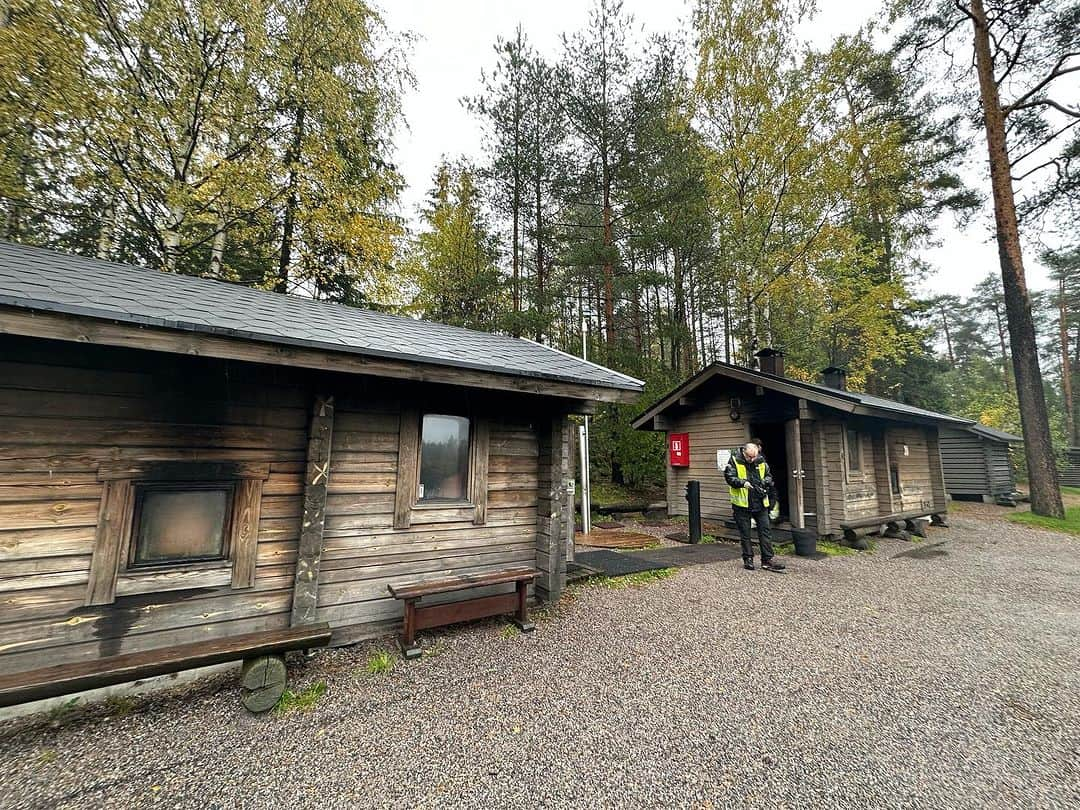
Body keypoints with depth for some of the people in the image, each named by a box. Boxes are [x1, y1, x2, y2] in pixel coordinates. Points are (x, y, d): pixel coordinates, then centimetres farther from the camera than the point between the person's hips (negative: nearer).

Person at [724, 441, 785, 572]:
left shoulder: (761, 461, 4)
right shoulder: (734, 461, -9)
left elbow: (769, 475, 15)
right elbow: (729, 477, -13)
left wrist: (765, 481, -8)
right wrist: (743, 483, -29)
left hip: (760, 502, 4)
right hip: (742, 503, -4)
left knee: (765, 530, 5)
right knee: (745, 533, 6)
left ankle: (767, 560, 13)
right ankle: (748, 559, 19)